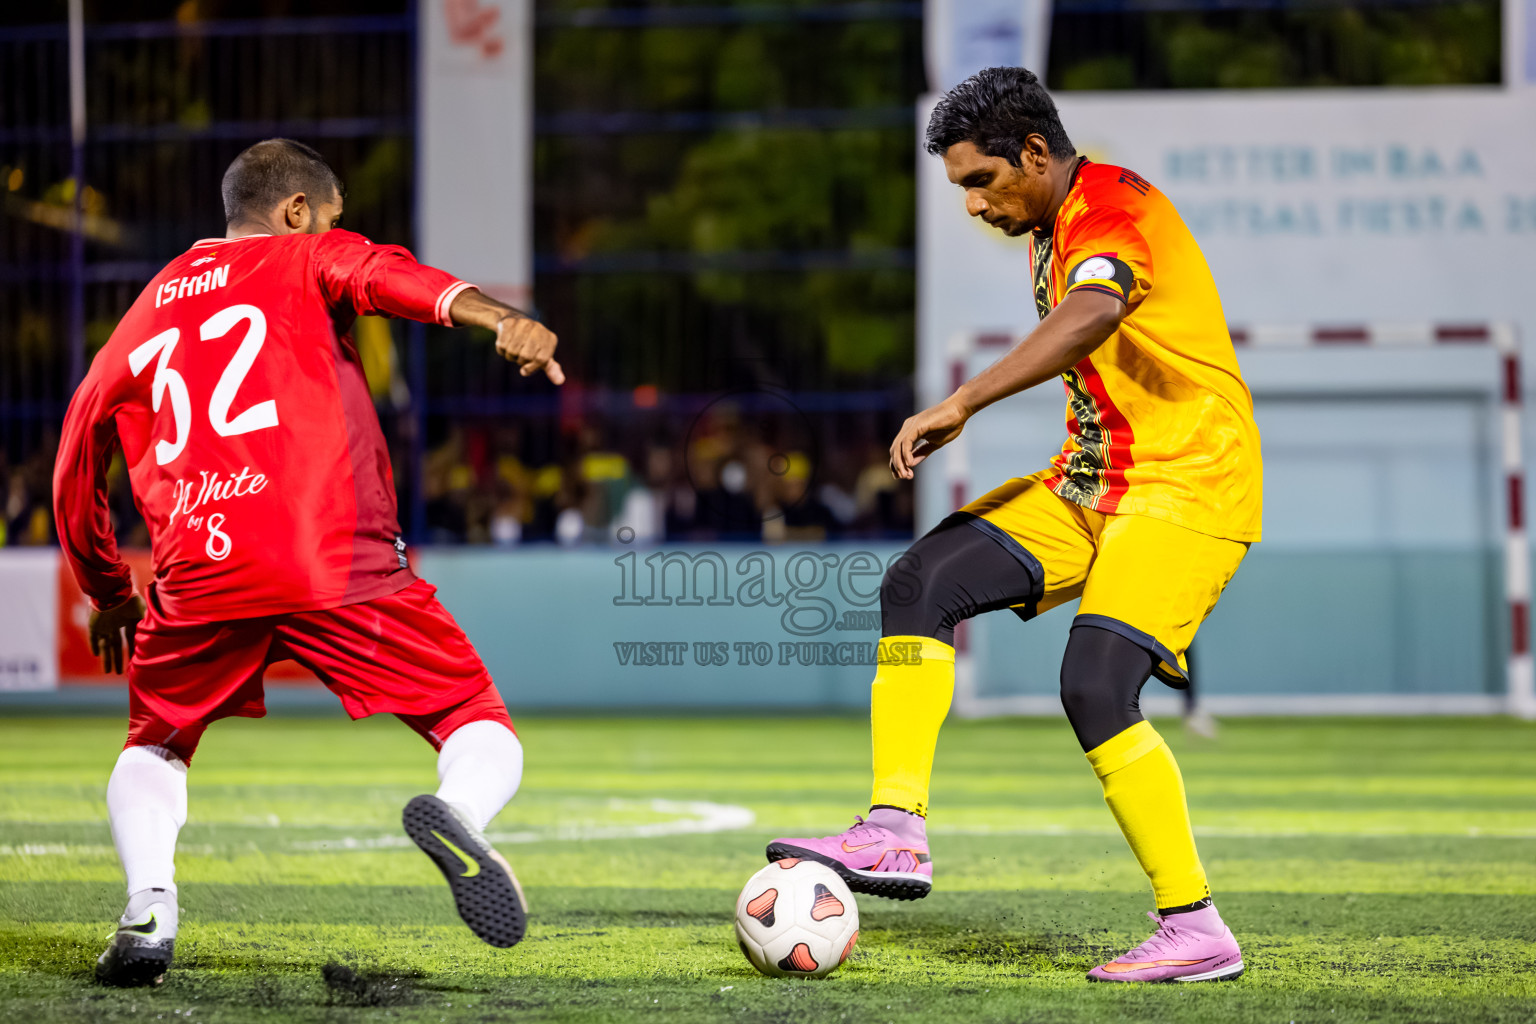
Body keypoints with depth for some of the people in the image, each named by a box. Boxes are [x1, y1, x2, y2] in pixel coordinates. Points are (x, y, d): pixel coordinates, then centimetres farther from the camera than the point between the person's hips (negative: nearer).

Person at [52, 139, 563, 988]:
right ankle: (459, 811, -31)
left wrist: (106, 594, 48)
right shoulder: (306, 259, 16)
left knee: (153, 752, 27)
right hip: (340, 562, -3)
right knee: (483, 729, 5)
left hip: (197, 572, 4)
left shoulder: (143, 315, 29)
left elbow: (74, 472, 34)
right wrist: (497, 317, -25)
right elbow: (382, 275, -8)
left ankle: (149, 905, -1)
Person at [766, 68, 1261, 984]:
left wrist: (960, 406, -43)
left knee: (1095, 689, -23)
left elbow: (1092, 315, -39)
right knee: (920, 584, -4)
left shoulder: (1111, 206, -18)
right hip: (1088, 487, 10)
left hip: (1188, 489, -10)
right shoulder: (1052, 230, 14)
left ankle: (1197, 932, -14)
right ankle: (897, 833, -8)